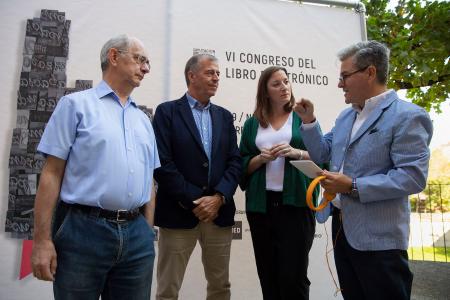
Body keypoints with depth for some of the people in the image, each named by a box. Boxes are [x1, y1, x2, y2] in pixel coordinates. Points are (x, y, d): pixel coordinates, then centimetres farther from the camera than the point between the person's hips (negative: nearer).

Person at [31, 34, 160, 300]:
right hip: (83, 231, -4)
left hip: (136, 234, 5)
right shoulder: (76, 104, 0)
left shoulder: (143, 120, 14)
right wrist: (43, 239, -8)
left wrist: (148, 233, 12)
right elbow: (52, 173, -4)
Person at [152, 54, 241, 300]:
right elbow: (162, 163, -10)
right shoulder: (167, 111, -1)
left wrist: (218, 198, -10)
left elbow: (234, 162, 5)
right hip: (179, 212, -4)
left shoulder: (225, 116, 13)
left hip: (218, 212, 4)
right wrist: (193, 202, -12)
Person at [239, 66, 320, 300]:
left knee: (294, 275, -2)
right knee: (268, 275, 10)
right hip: (261, 205, 2)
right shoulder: (252, 124, 10)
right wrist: (261, 158, -11)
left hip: (296, 203, -2)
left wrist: (296, 153, -15)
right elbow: (243, 165, 8)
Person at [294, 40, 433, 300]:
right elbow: (322, 155, 13)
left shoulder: (407, 116, -14)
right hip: (342, 227, 8)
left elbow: (413, 176, -21)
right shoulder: (345, 116, 11)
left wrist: (352, 186, -23)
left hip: (378, 238, -8)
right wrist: (309, 121, 2)